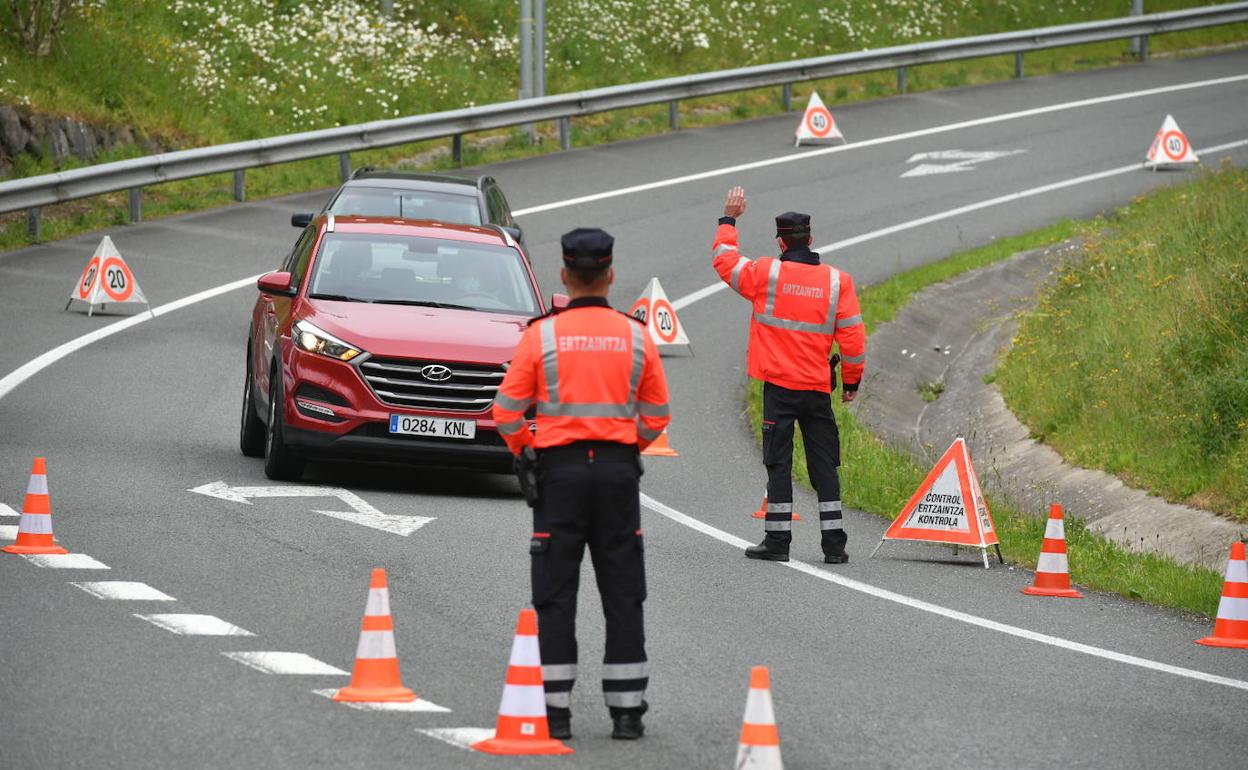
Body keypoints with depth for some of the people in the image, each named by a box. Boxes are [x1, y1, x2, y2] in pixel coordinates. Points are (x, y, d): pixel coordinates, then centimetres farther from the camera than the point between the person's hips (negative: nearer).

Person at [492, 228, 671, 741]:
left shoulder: (543, 335, -6)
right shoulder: (635, 337, 1)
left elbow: (508, 410, -5)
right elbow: (657, 414, 6)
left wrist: (524, 449, 13)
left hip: (560, 470, -2)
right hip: (619, 471, 2)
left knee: (555, 595, 4)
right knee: (623, 595, 8)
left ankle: (555, 709, 1)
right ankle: (627, 711, 7)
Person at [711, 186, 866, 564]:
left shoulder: (767, 273, -6)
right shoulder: (837, 280, 0)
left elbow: (725, 260, 11)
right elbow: (852, 335, 1)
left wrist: (729, 220, 25)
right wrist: (852, 380, 13)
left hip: (779, 386, -2)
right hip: (818, 389, 2)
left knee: (779, 464, 2)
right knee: (824, 465, 6)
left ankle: (777, 539, 0)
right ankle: (834, 543, 4)